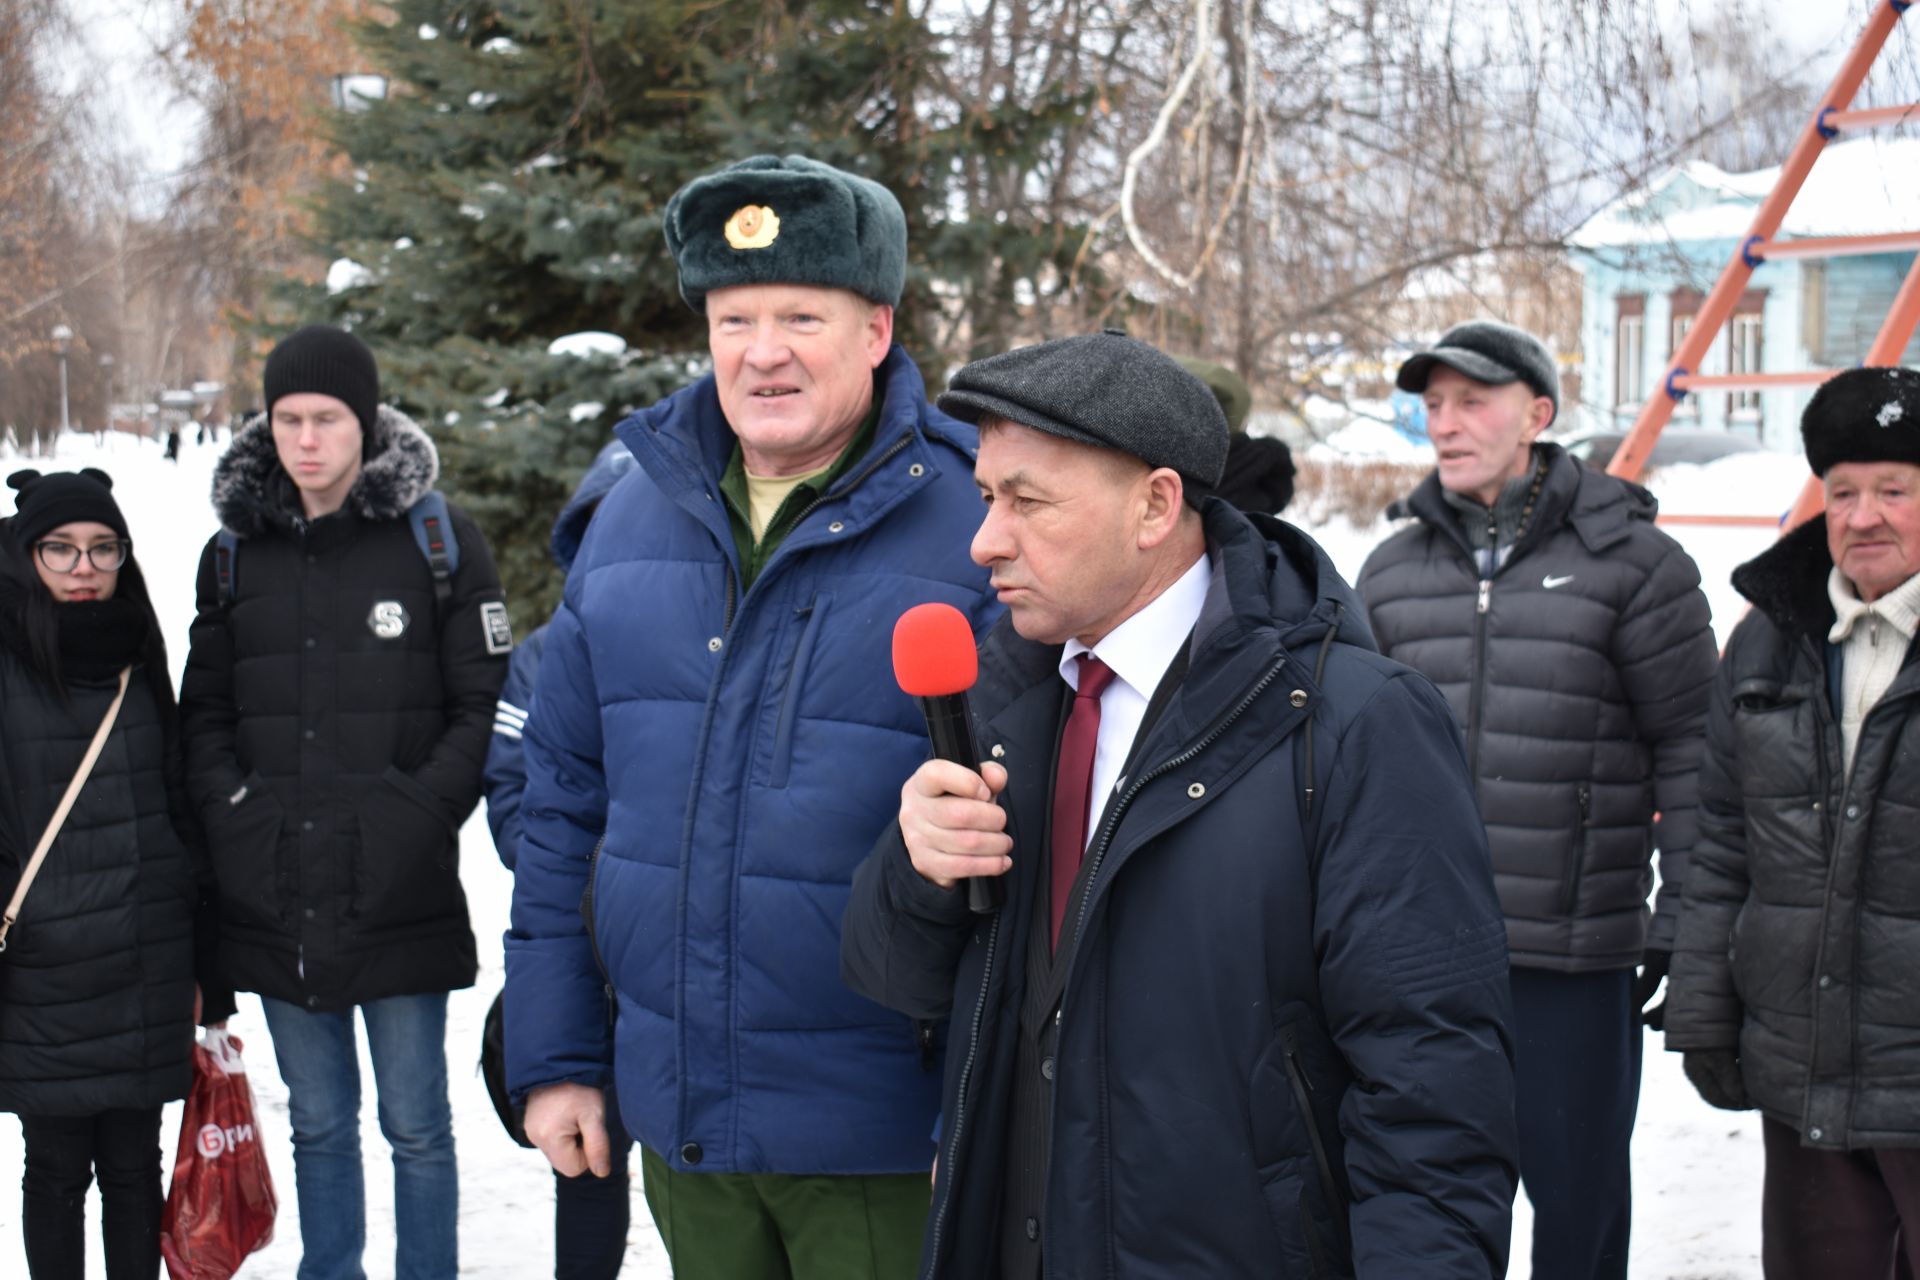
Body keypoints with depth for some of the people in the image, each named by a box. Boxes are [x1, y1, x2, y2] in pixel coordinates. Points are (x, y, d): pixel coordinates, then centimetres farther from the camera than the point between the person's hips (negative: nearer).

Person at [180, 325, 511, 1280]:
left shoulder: (437, 539, -2)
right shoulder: (234, 551, 8)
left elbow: (485, 706, -3)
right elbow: (204, 711, 13)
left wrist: (421, 812, -12)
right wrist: (235, 810, -2)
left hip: (401, 891, -3)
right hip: (274, 897, 3)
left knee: (416, 1125, 5)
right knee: (317, 1121, 15)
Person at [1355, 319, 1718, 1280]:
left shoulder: (1629, 560, -2)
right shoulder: (1394, 570, 10)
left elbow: (1692, 753, -2)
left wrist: (1685, 927, -6)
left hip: (1575, 955, -3)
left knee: (1576, 1197, 9)